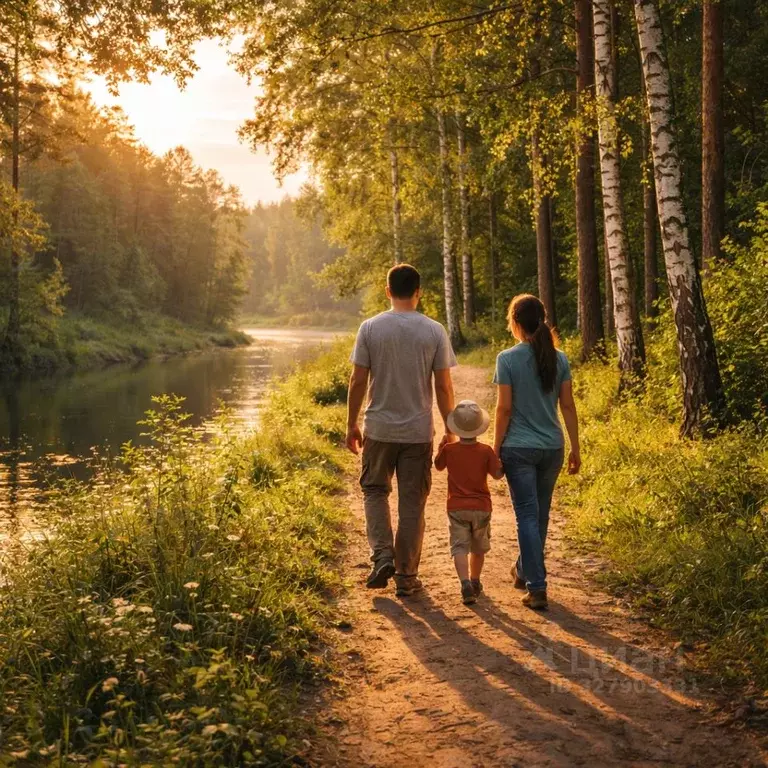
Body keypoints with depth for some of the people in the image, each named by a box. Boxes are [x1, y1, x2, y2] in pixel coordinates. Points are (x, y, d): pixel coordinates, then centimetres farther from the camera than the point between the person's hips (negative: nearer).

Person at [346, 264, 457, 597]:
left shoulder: (371, 328, -4)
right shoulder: (434, 331, -3)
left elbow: (358, 381, -3)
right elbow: (444, 387, -2)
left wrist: (351, 424, 7)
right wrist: (450, 429, 8)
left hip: (379, 428, 0)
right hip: (419, 431, 0)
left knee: (375, 491, 18)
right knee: (412, 502, 8)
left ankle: (382, 555, 1)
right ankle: (406, 576, 13)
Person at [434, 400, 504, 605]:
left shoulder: (448, 450, -8)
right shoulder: (486, 451, -10)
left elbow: (438, 466, 10)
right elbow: (497, 474, -5)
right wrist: (503, 462, 11)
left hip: (457, 508, -1)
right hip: (481, 507, 1)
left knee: (459, 547, -5)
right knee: (478, 547, 20)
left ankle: (465, 583, -26)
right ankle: (475, 582, 35)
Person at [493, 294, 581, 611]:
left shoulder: (508, 359, -10)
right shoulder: (560, 359, 1)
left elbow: (505, 409, -10)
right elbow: (568, 406, 3)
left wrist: (496, 449, -2)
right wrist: (575, 448, 10)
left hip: (519, 448, -4)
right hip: (552, 448, 4)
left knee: (527, 516, 0)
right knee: (540, 514, 18)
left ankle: (537, 587, -4)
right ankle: (524, 570, 36)